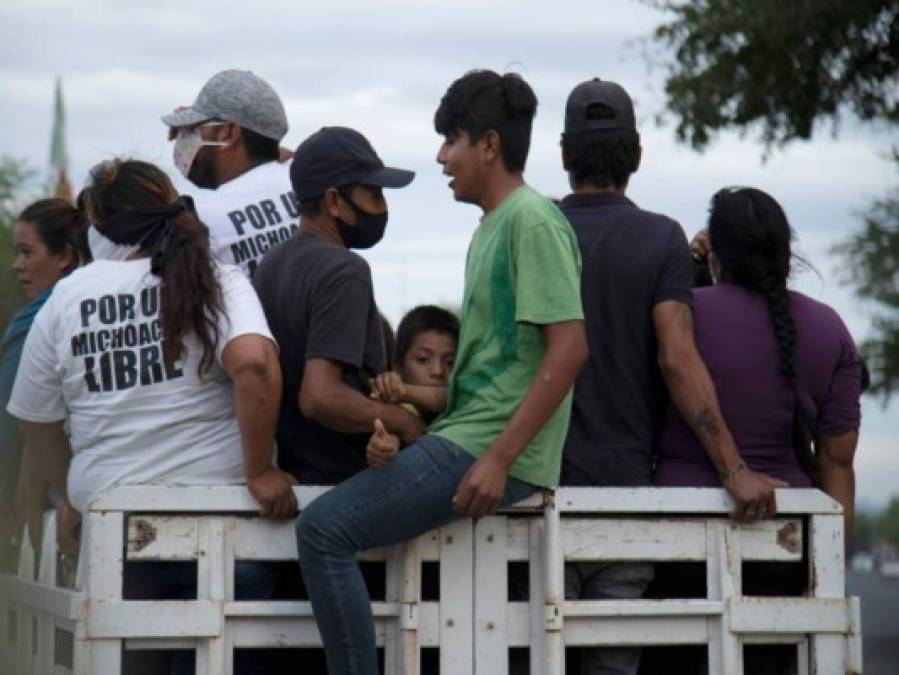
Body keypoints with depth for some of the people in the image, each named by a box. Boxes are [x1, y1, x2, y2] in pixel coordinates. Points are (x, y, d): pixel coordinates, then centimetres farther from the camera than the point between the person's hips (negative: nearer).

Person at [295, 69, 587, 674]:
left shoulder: (533, 220, -11)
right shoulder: (491, 227, 19)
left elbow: (569, 347, -20)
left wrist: (499, 458, -24)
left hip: (489, 447, -11)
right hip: (464, 438, 11)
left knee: (324, 529, -17)